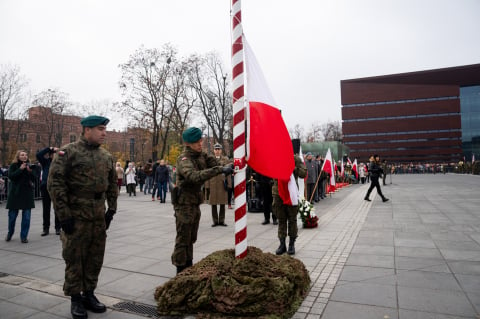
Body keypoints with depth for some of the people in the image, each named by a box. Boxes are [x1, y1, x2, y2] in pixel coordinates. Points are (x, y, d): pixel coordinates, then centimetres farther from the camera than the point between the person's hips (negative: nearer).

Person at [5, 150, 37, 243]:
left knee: (26, 216, -1)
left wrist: (30, 171, -15)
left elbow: (34, 178, 1)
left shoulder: (30, 166, 8)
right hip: (15, 194, -1)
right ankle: (10, 233, 31)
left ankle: (24, 236, 8)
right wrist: (20, 169, -17)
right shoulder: (13, 166, 2)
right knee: (12, 215, 8)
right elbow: (11, 176, -12)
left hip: (27, 194, 1)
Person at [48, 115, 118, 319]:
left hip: (99, 216, 6)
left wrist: (112, 209, 9)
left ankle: (89, 294, 28)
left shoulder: (106, 156, 10)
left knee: (95, 258, 12)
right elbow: (55, 184, -12)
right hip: (75, 216, -5)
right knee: (74, 258, 6)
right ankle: (75, 299, 21)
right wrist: (63, 214, -15)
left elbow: (112, 184, 15)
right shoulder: (68, 152, -7)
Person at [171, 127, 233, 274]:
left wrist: (227, 167, -27)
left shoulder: (202, 155, 5)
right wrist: (219, 170, -44)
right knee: (183, 238, 1)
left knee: (191, 238, 18)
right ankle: (180, 270, 13)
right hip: (184, 203, -8)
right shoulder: (184, 159, -20)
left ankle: (188, 267, 32)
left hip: (195, 202, 8)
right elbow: (194, 176, -38)